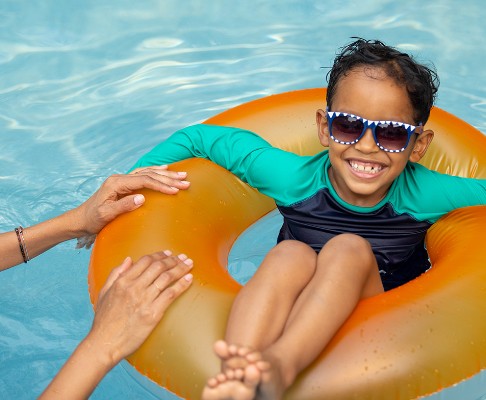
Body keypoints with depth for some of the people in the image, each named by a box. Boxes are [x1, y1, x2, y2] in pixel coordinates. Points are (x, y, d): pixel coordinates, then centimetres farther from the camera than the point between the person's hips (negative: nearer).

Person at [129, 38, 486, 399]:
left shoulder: (423, 194, -11)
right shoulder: (296, 178, -10)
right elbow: (199, 138, 1)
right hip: (281, 324, 0)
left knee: (350, 249, -29)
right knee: (291, 254, -31)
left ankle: (280, 363, -49)